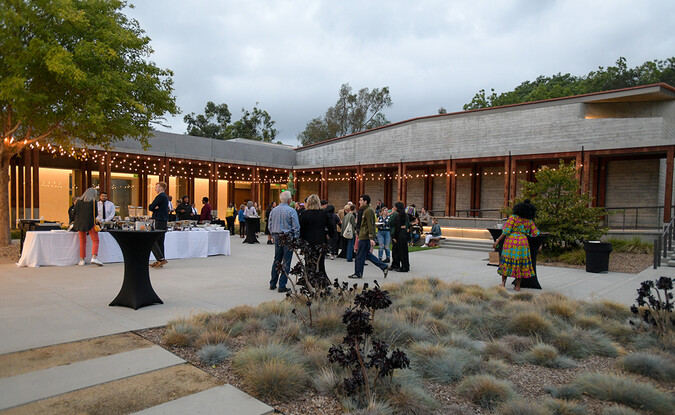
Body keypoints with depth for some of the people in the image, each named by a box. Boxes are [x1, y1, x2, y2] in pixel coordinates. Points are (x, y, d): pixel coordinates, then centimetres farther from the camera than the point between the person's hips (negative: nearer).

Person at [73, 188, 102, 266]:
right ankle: (94, 257, -17)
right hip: (90, 223, -4)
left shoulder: (78, 201, 8)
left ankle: (82, 260, 12)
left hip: (79, 223, 4)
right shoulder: (93, 201, -4)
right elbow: (95, 214, -4)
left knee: (82, 242, 12)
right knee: (95, 241, 0)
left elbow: (75, 213, 10)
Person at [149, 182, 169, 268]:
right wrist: (156, 208, -5)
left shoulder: (160, 196, -13)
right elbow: (150, 208, 15)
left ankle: (161, 259, -11)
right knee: (160, 241, 10)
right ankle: (159, 261, 12)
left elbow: (150, 207, -12)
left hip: (159, 222, -10)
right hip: (164, 221, 10)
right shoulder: (165, 197, 19)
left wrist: (154, 208, 7)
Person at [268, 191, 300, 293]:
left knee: (276, 260, 15)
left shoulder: (273, 210, 6)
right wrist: (296, 239, -4)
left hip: (277, 238, 5)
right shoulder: (291, 211, -11)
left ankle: (273, 284, 20)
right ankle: (282, 286, 1)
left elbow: (270, 226, 11)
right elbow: (296, 227, -12)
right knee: (286, 262, 0)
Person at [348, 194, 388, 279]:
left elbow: (370, 225, -21)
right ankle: (384, 267, 13)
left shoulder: (368, 211, -14)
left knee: (360, 255, -1)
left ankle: (358, 273, 10)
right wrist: (359, 236, 24)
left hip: (365, 237, -10)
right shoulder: (365, 210, 18)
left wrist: (371, 238, -25)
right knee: (367, 254, 13)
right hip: (364, 236, 10)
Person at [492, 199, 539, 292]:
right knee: (520, 263, 8)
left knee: (507, 262, 9)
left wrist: (497, 241, -4)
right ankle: (518, 286, 11)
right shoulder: (530, 221, 6)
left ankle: (503, 283, 12)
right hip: (522, 243, 1)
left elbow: (506, 231, -8)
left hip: (510, 242, -1)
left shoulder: (513, 217, -1)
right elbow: (535, 234, 11)